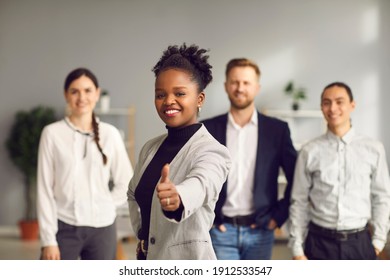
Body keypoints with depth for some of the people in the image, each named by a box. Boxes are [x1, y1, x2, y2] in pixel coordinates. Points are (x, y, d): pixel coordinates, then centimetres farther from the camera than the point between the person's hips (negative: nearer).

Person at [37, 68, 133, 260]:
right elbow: (45, 189, -4)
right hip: (64, 227, -2)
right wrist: (48, 239, -7)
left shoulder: (110, 134, 1)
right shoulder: (52, 133, -4)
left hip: (102, 228, 2)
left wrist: (104, 206, 0)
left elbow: (126, 183, 10)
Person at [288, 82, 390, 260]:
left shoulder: (374, 149, 0)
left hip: (359, 243, 1)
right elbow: (299, 202, 2)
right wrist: (297, 249, 0)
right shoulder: (310, 151, -2)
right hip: (320, 242, 0)